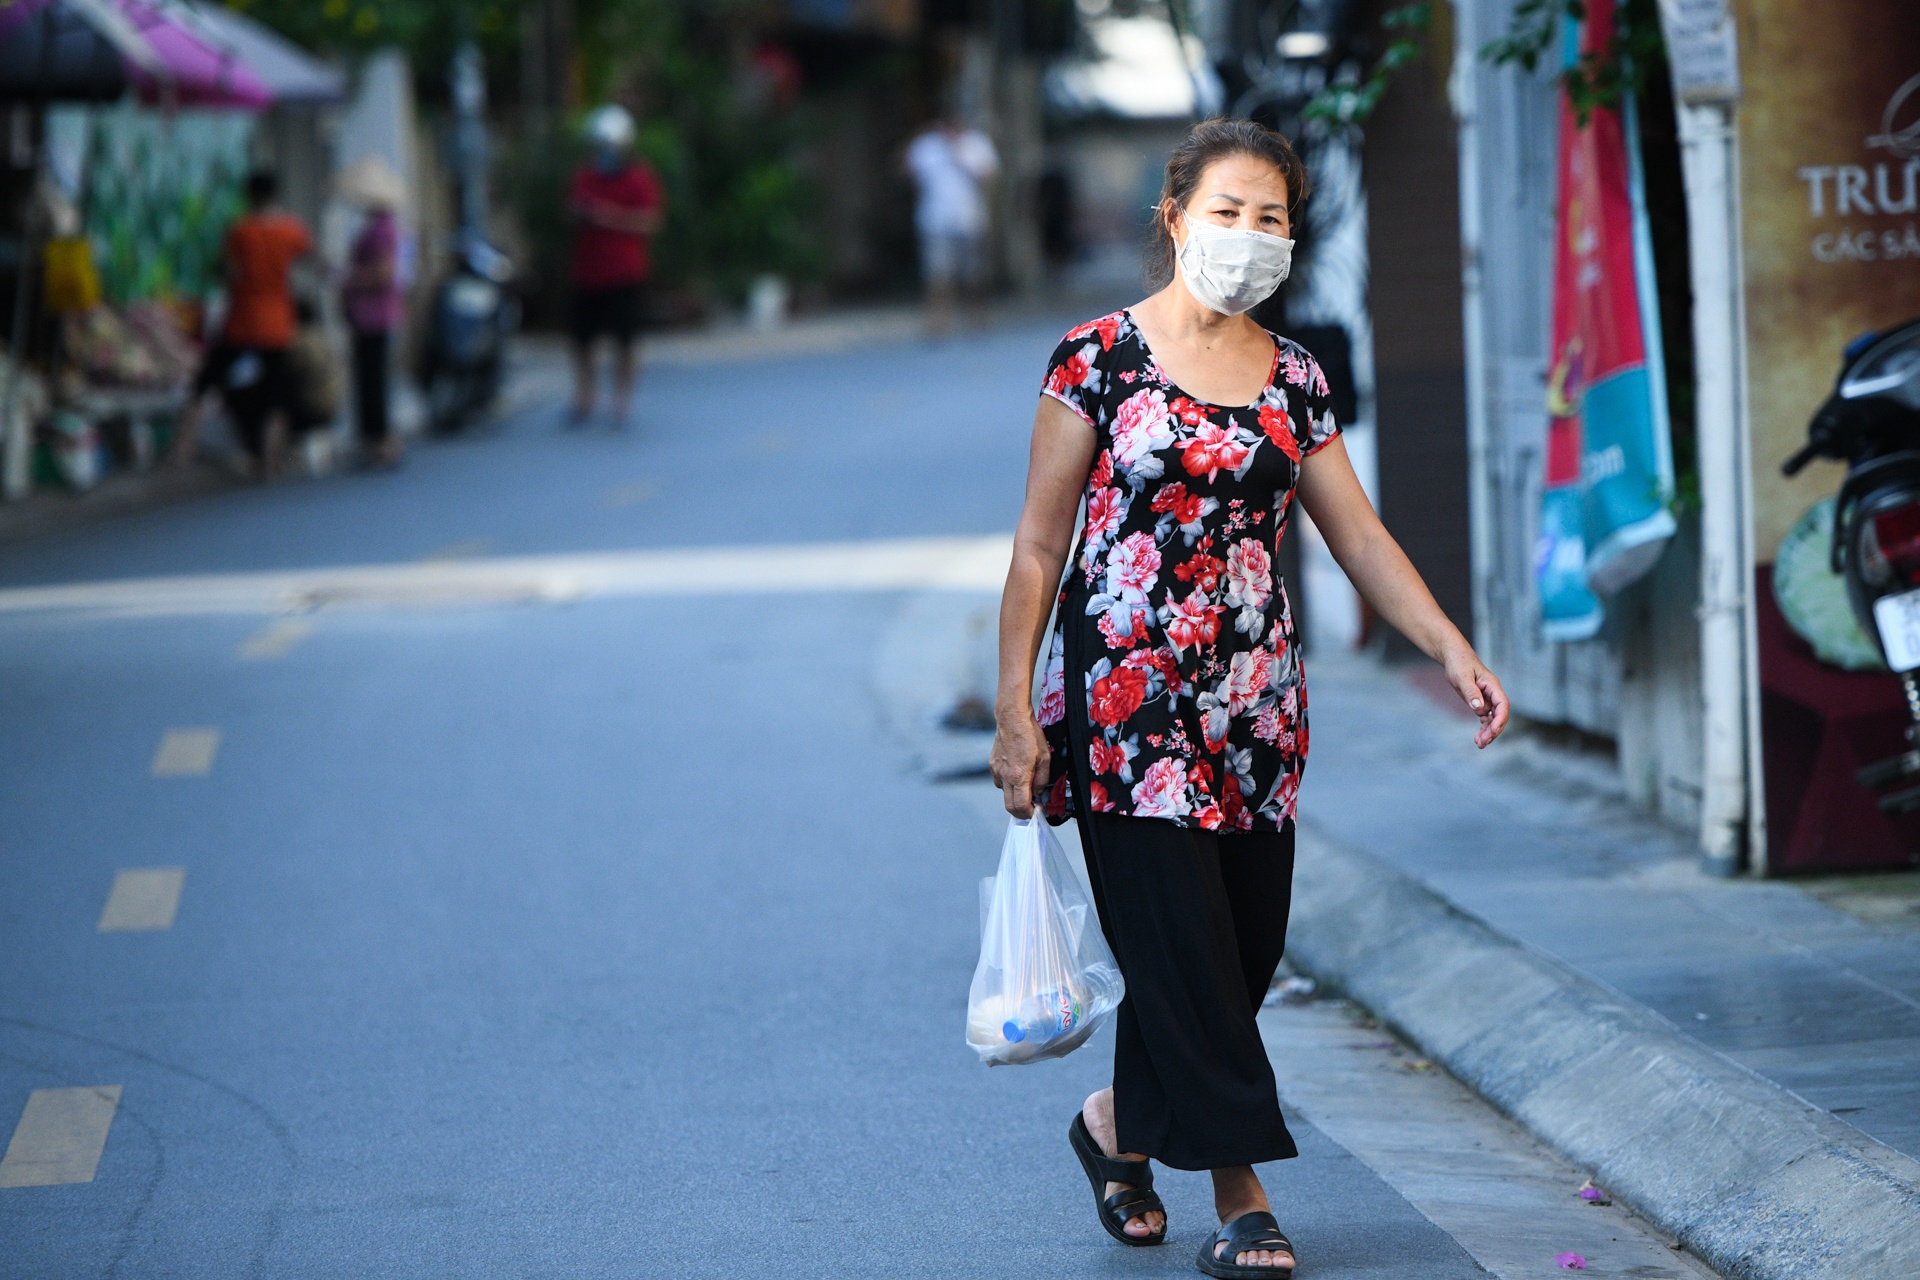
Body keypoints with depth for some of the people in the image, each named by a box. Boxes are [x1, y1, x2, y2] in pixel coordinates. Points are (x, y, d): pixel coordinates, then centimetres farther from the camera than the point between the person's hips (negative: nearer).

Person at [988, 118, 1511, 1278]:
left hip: (1253, 703, 5)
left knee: (1245, 949, 5)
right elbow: (1040, 541, -2)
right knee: (1181, 943, -8)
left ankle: (1122, 1124, 28)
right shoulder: (1100, 359, -4)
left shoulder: (1294, 380, 9)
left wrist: (1454, 650, -3)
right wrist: (1014, 707, -6)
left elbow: (1361, 538, 9)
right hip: (1126, 697, -5)